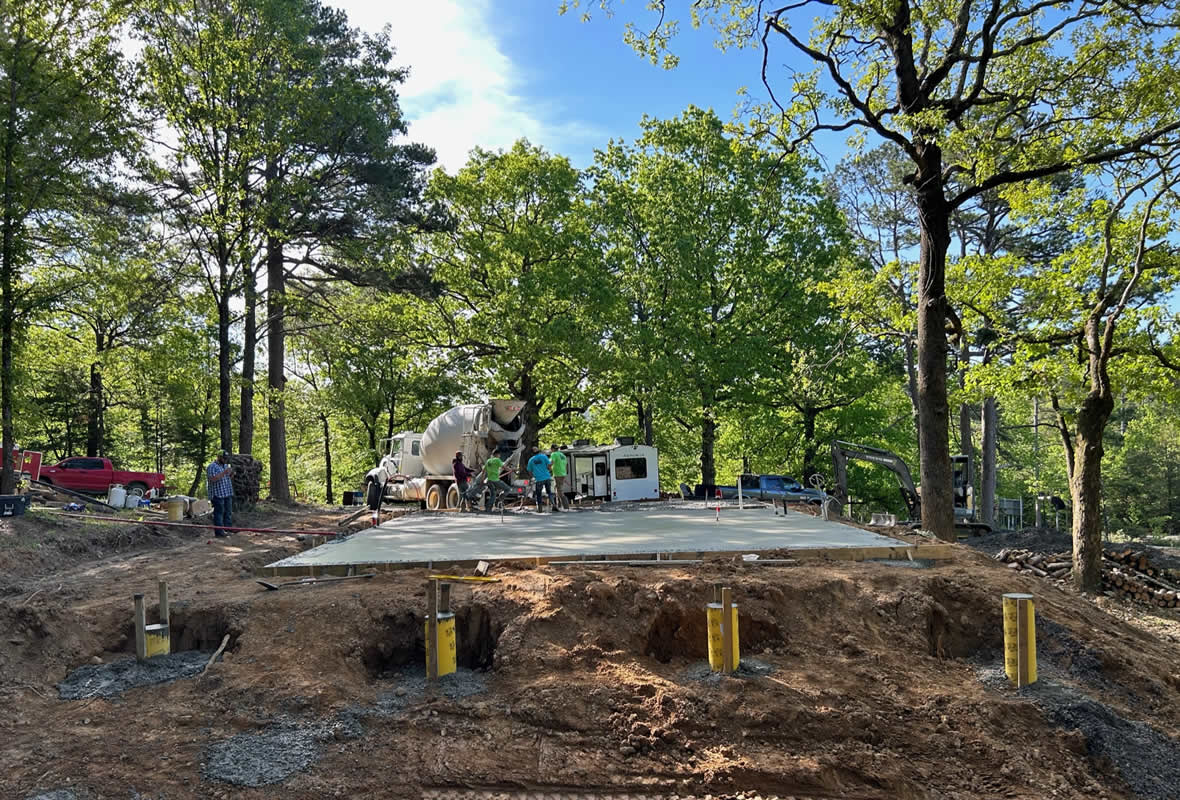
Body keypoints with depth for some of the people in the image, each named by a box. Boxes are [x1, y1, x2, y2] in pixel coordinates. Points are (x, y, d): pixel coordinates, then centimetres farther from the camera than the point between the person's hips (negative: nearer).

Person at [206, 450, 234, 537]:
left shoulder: (226, 465, 17)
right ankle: (219, 531, -7)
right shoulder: (212, 467, -9)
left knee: (228, 512, 14)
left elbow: (229, 476, 24)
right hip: (218, 494, -9)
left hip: (228, 494, 9)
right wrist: (224, 473, -24)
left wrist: (232, 472, 2)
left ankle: (228, 528, 23)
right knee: (219, 513, -7)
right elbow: (213, 479, -20)